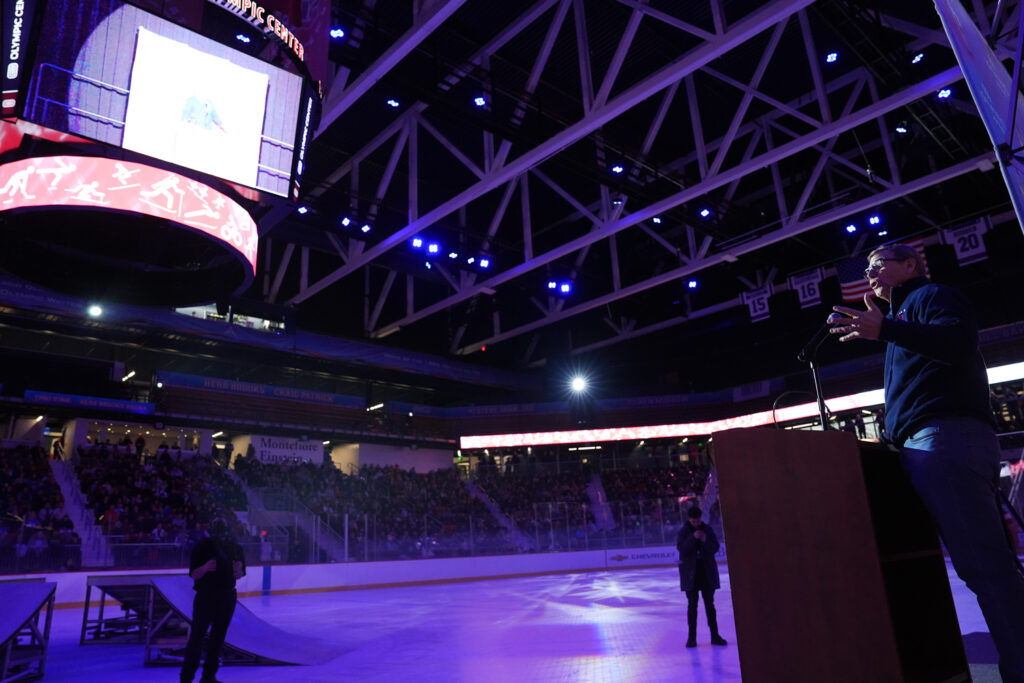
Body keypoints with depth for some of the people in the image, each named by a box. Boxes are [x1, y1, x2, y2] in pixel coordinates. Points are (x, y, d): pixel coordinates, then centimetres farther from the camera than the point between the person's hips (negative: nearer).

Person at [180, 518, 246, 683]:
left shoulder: (235, 548, -1)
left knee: (218, 637, 10)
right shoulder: (202, 547, -10)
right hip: (205, 597, -3)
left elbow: (240, 575, 6)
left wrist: (238, 571, -18)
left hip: (227, 597, 4)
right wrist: (205, 567, -31)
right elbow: (194, 575, -10)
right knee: (196, 636, -3)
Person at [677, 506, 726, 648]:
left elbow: (715, 548, -2)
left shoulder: (708, 530, 2)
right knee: (692, 605, 3)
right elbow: (682, 549, -15)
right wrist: (693, 538, -24)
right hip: (691, 573, -2)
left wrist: (705, 540, -20)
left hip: (707, 572, 2)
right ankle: (692, 637, 10)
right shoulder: (684, 532, -4)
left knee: (710, 604, 8)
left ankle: (715, 636, 16)